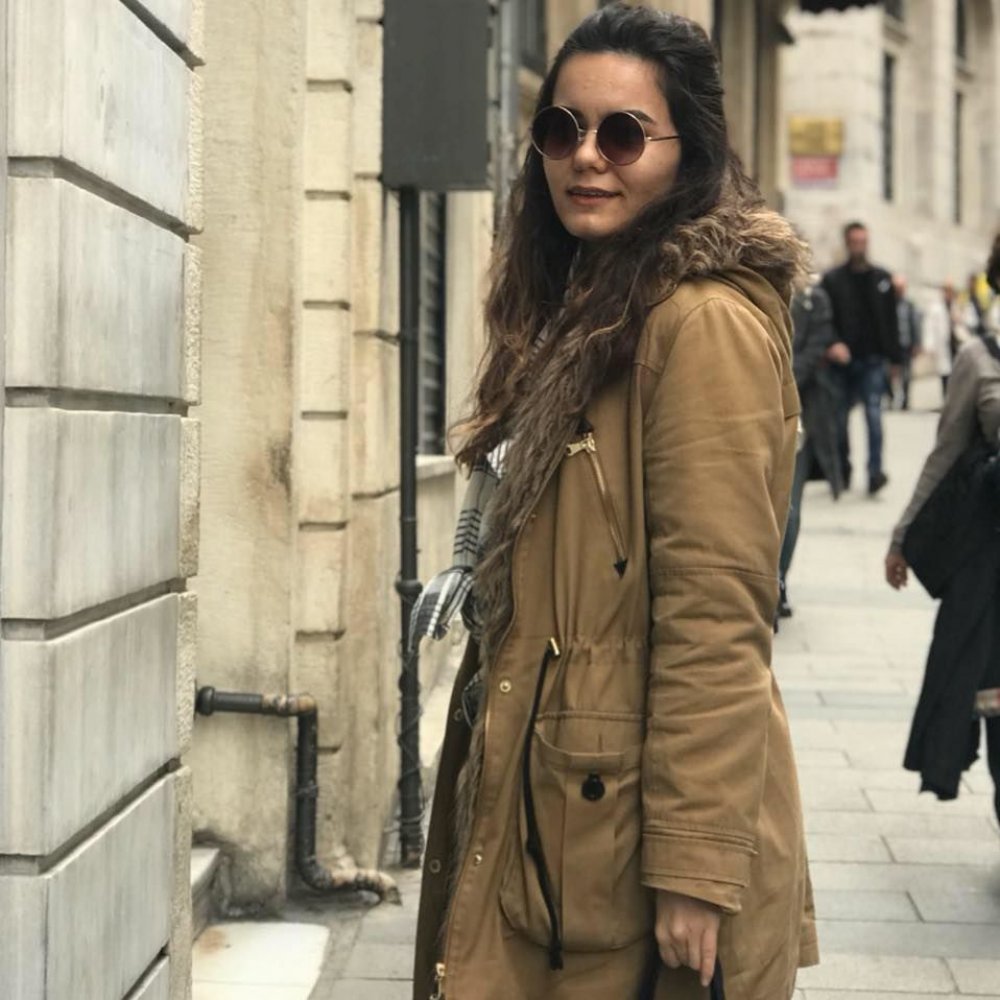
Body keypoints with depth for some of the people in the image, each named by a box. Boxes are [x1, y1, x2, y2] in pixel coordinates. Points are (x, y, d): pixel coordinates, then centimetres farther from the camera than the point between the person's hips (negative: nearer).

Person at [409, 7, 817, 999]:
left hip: (628, 818, -9)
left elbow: (714, 618, -21)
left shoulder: (705, 321, -16)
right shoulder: (587, 309, 14)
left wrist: (694, 867, -22)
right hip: (538, 807, 9)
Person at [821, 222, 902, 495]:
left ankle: (875, 470, -12)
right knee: (840, 417, 7)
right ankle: (842, 470, 19)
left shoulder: (882, 279, 7)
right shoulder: (832, 280, 2)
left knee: (873, 414, -8)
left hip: (872, 361, 0)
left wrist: (895, 359, 6)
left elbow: (891, 322, 9)